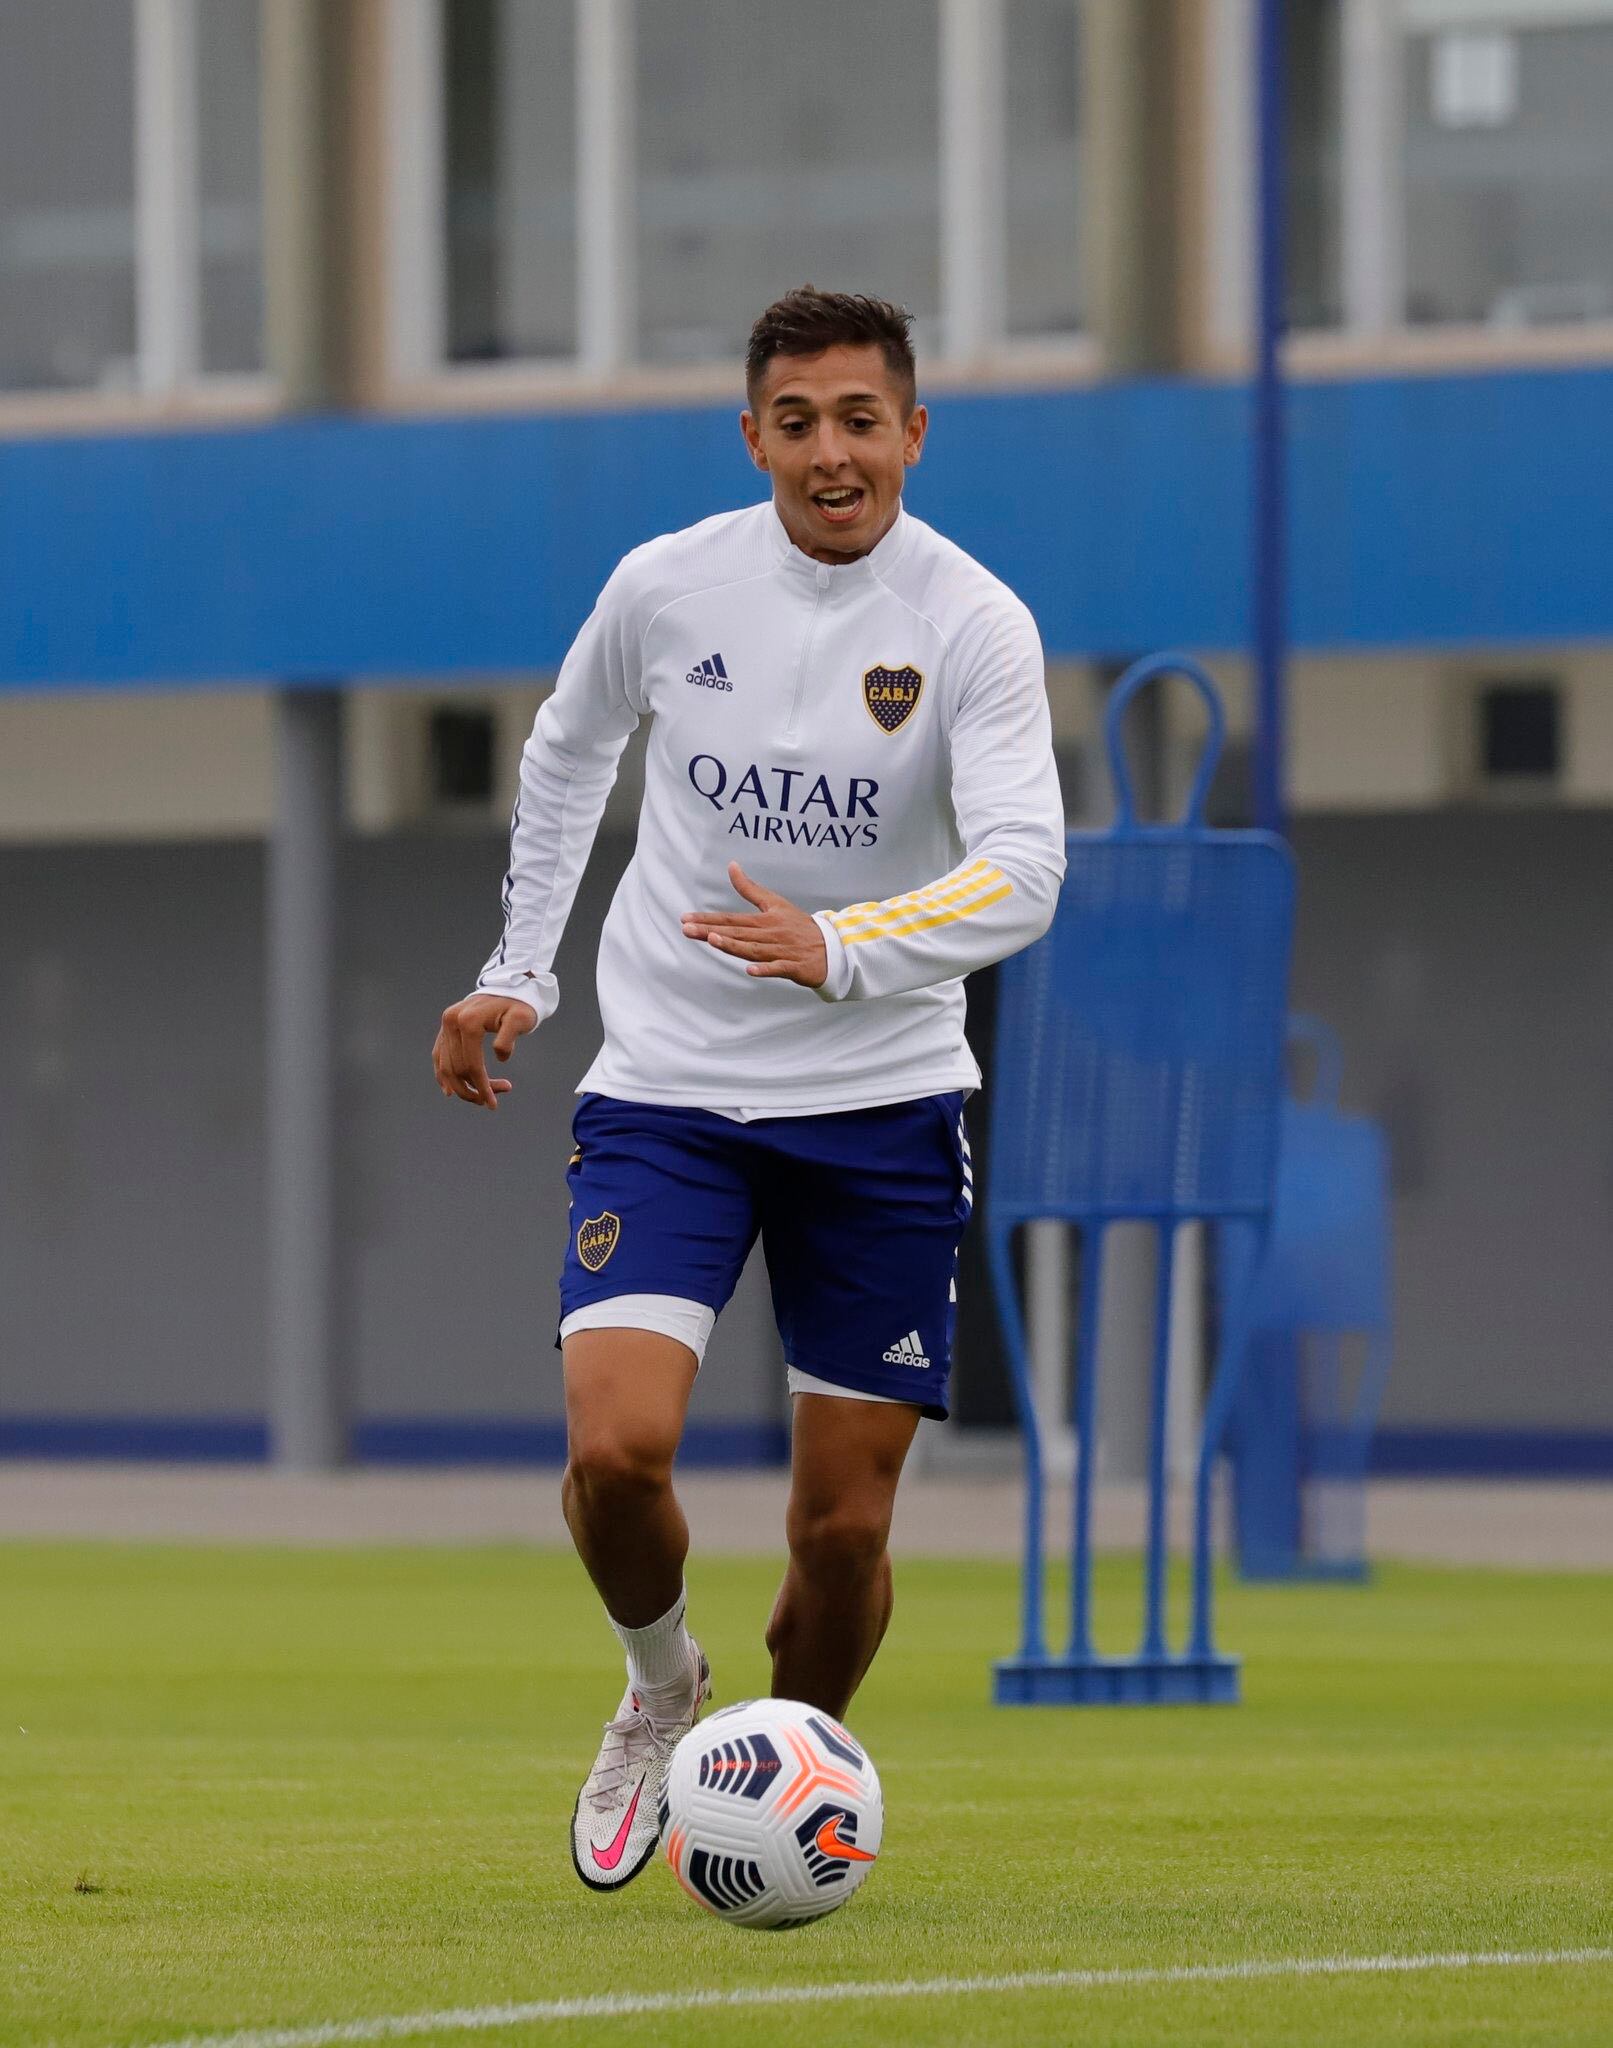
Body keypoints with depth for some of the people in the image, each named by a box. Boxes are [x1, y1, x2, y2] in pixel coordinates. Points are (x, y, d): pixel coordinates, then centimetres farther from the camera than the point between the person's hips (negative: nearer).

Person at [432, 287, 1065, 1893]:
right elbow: (565, 749, 18)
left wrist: (840, 949, -39)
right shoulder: (666, 585, -3)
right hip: (666, 1087, 1)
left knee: (844, 1528, 1)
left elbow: (1020, 874, -23)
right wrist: (517, 976, 16)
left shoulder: (971, 625, -11)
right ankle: (660, 1688, 13)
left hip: (880, 1104, -1)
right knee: (616, 1448, -19)